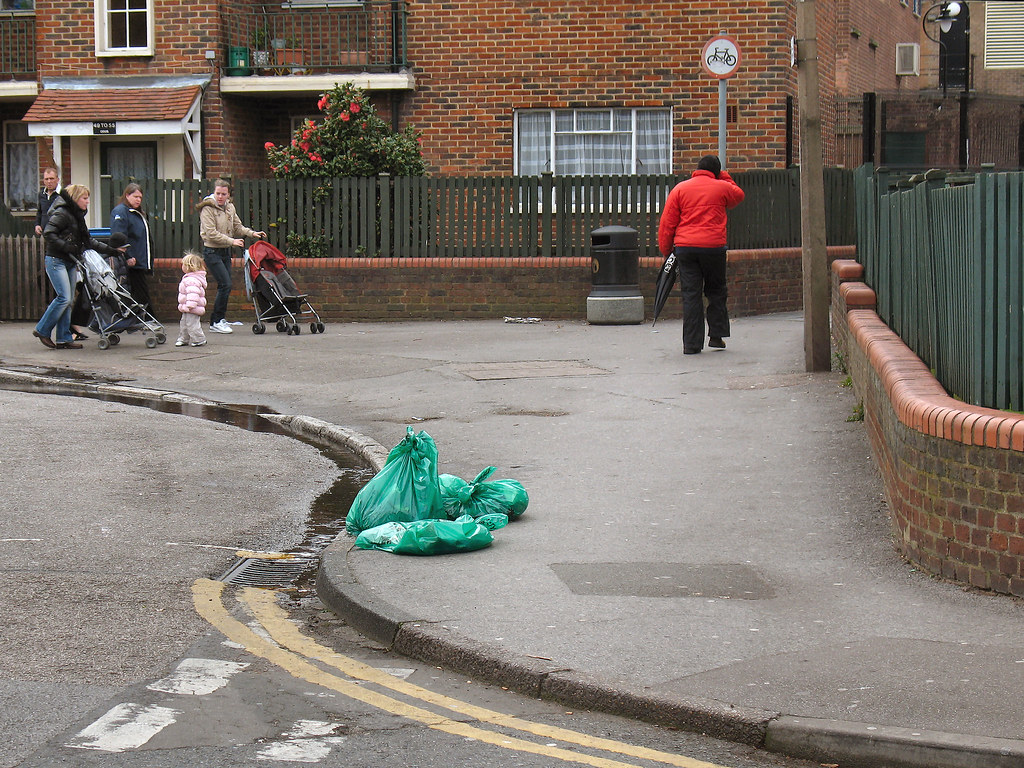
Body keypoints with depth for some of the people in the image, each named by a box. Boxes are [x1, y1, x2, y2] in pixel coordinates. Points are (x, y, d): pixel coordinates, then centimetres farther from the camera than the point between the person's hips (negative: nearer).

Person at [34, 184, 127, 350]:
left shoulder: (78, 216, 17)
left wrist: (112, 250, 15)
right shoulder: (62, 213, -11)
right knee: (64, 297, -14)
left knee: (67, 301, 4)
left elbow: (88, 241, 20)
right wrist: (67, 247, -24)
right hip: (56, 261, -9)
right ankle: (42, 330, -2)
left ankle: (64, 338, 5)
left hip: (69, 262, 9)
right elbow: (48, 234, -20)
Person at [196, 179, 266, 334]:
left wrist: (252, 233, 0)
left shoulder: (230, 207, 8)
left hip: (226, 252, 8)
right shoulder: (207, 209, -14)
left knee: (225, 286, 8)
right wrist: (232, 241, -24)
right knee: (225, 284, -14)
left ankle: (219, 319, 17)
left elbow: (237, 226, 16)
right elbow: (211, 233, -21)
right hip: (212, 252, -8)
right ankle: (216, 322, -7)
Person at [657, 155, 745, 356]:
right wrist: (724, 178, 32)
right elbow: (739, 196, 28)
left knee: (690, 294, 2)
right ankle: (716, 335, 15)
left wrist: (665, 249, 11)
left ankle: (691, 344, 1)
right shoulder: (722, 188, 4)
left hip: (685, 248, 1)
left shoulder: (680, 189, 6)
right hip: (713, 247, -1)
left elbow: (667, 223, 4)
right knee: (716, 291, 17)